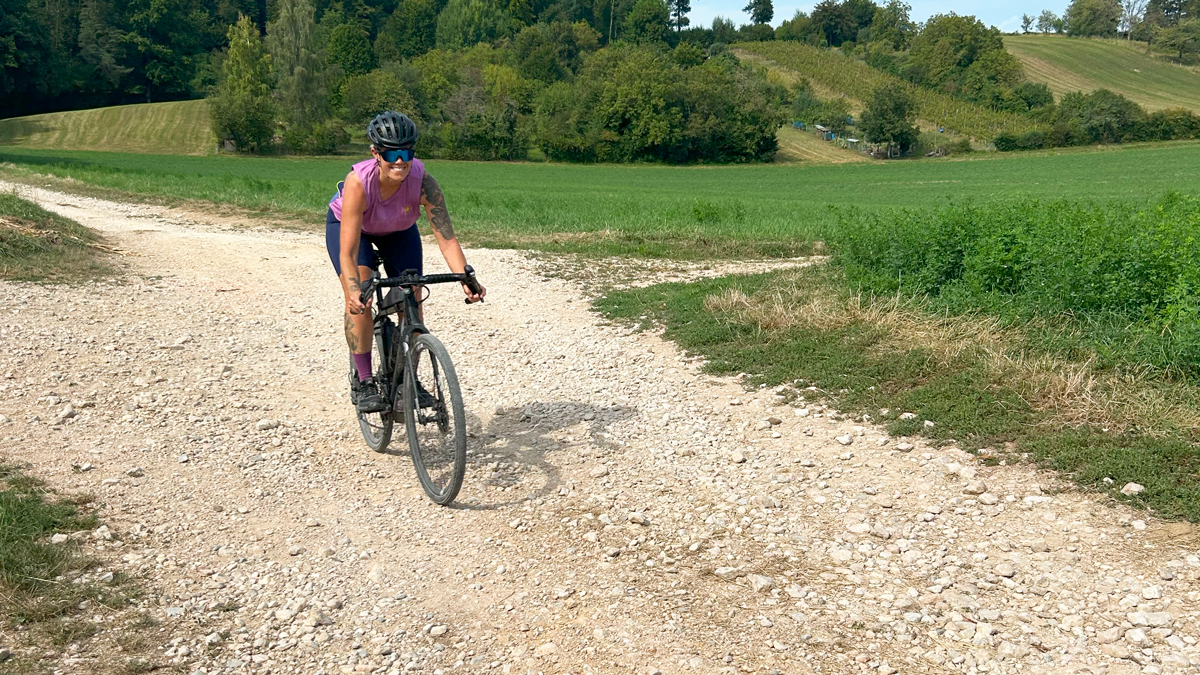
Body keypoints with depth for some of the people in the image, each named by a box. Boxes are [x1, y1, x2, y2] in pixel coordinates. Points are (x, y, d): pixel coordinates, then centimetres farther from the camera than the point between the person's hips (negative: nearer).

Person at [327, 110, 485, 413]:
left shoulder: (423, 182, -36)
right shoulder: (358, 182, -41)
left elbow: (446, 238, -36)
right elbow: (347, 252, -44)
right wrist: (355, 291, -60)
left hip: (398, 231, 3)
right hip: (346, 224, -2)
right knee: (359, 298, -24)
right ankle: (363, 381, -13)